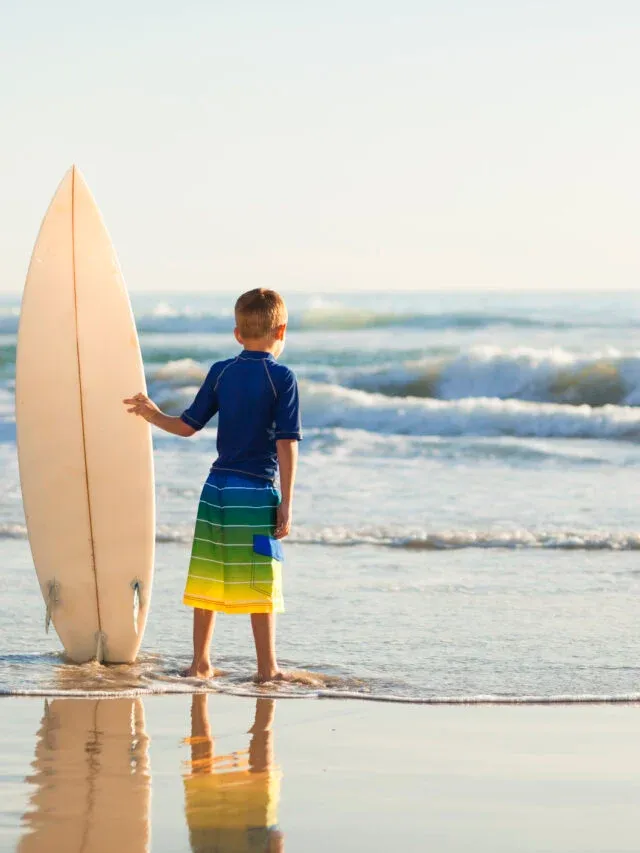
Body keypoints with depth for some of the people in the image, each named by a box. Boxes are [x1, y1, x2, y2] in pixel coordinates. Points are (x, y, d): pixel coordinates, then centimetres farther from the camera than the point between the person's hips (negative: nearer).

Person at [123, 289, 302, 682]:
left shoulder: (221, 372, 5)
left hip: (217, 486, 5)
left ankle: (201, 662, 18)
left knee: (209, 576, 12)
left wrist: (154, 415, 30)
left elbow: (188, 425, 10)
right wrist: (286, 503, -9)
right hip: (257, 490, -5)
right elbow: (286, 444, -11)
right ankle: (267, 668, 2)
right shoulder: (283, 378, -7)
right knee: (262, 582, 0)